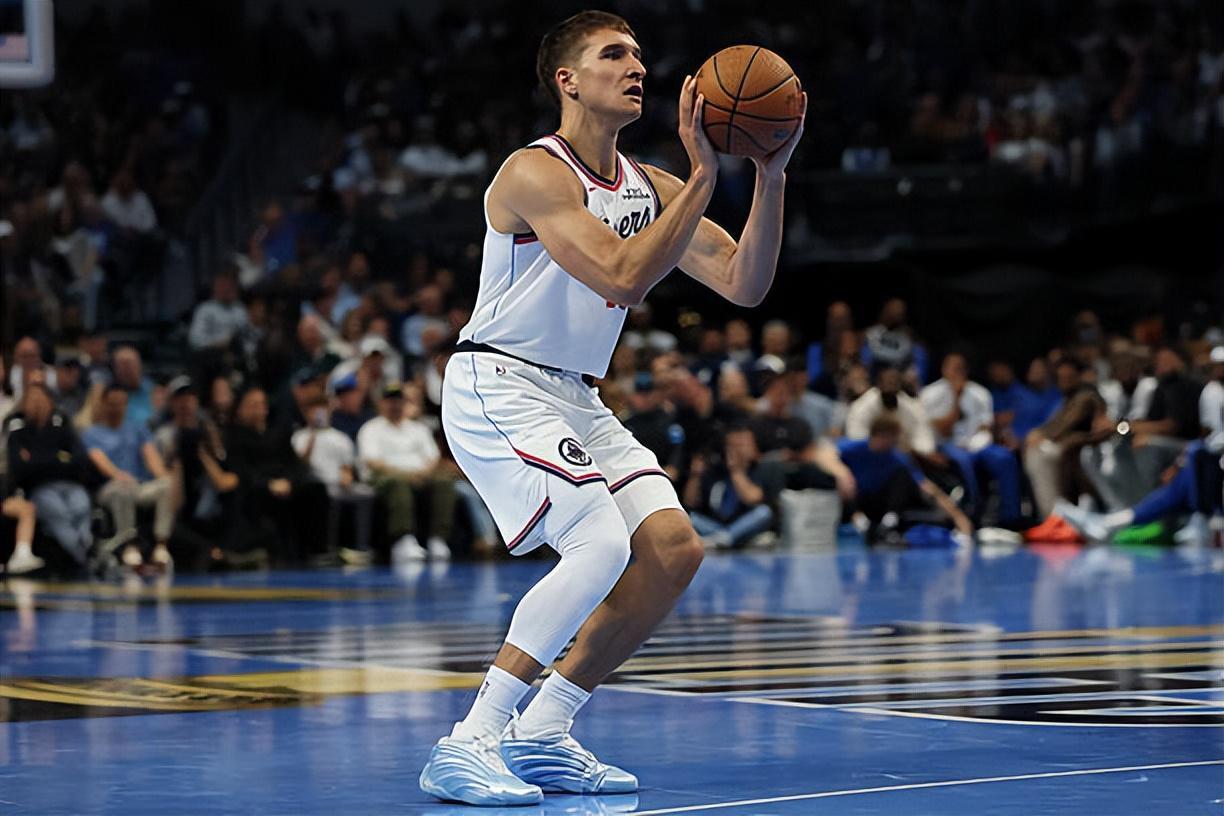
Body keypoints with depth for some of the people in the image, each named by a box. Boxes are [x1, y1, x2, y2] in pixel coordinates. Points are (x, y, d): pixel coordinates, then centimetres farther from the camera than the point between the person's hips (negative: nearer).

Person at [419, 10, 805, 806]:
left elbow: (744, 284, 3)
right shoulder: (536, 173, -16)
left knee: (674, 548, -4)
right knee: (602, 546, -25)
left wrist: (771, 177, -9)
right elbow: (622, 277, -27)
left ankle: (542, 734, 5)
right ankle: (466, 745, -22)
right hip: (497, 388, -9)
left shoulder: (649, 188, 9)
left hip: (575, 400, 9)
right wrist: (704, 176, -26)